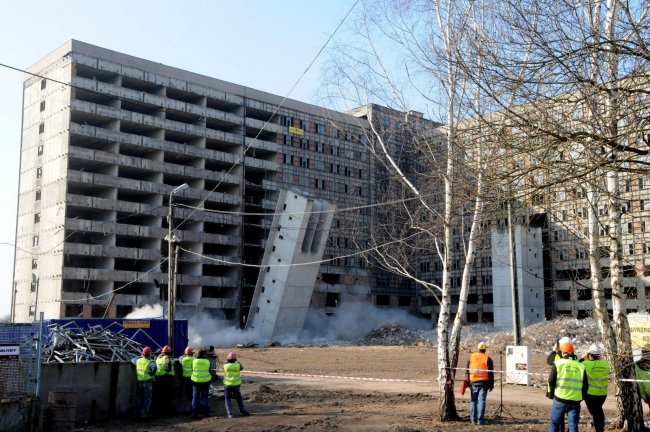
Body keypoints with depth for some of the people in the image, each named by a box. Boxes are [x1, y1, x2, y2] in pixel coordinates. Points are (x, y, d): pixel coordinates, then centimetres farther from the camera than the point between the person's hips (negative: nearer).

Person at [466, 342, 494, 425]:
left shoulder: (471, 357, 6)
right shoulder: (487, 359, -2)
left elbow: (467, 371, 9)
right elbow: (491, 373, 0)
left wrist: (468, 383, 14)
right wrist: (491, 385, 6)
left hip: (473, 382, 2)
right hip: (483, 382, -2)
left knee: (473, 401, 10)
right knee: (481, 401, -1)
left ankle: (473, 419, 9)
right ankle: (480, 420, -3)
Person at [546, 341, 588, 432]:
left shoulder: (558, 363, -2)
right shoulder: (580, 366, 6)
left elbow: (551, 381, -4)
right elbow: (585, 385, 9)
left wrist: (550, 394, 12)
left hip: (560, 399, -2)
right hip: (575, 401, 2)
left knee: (554, 423, 10)